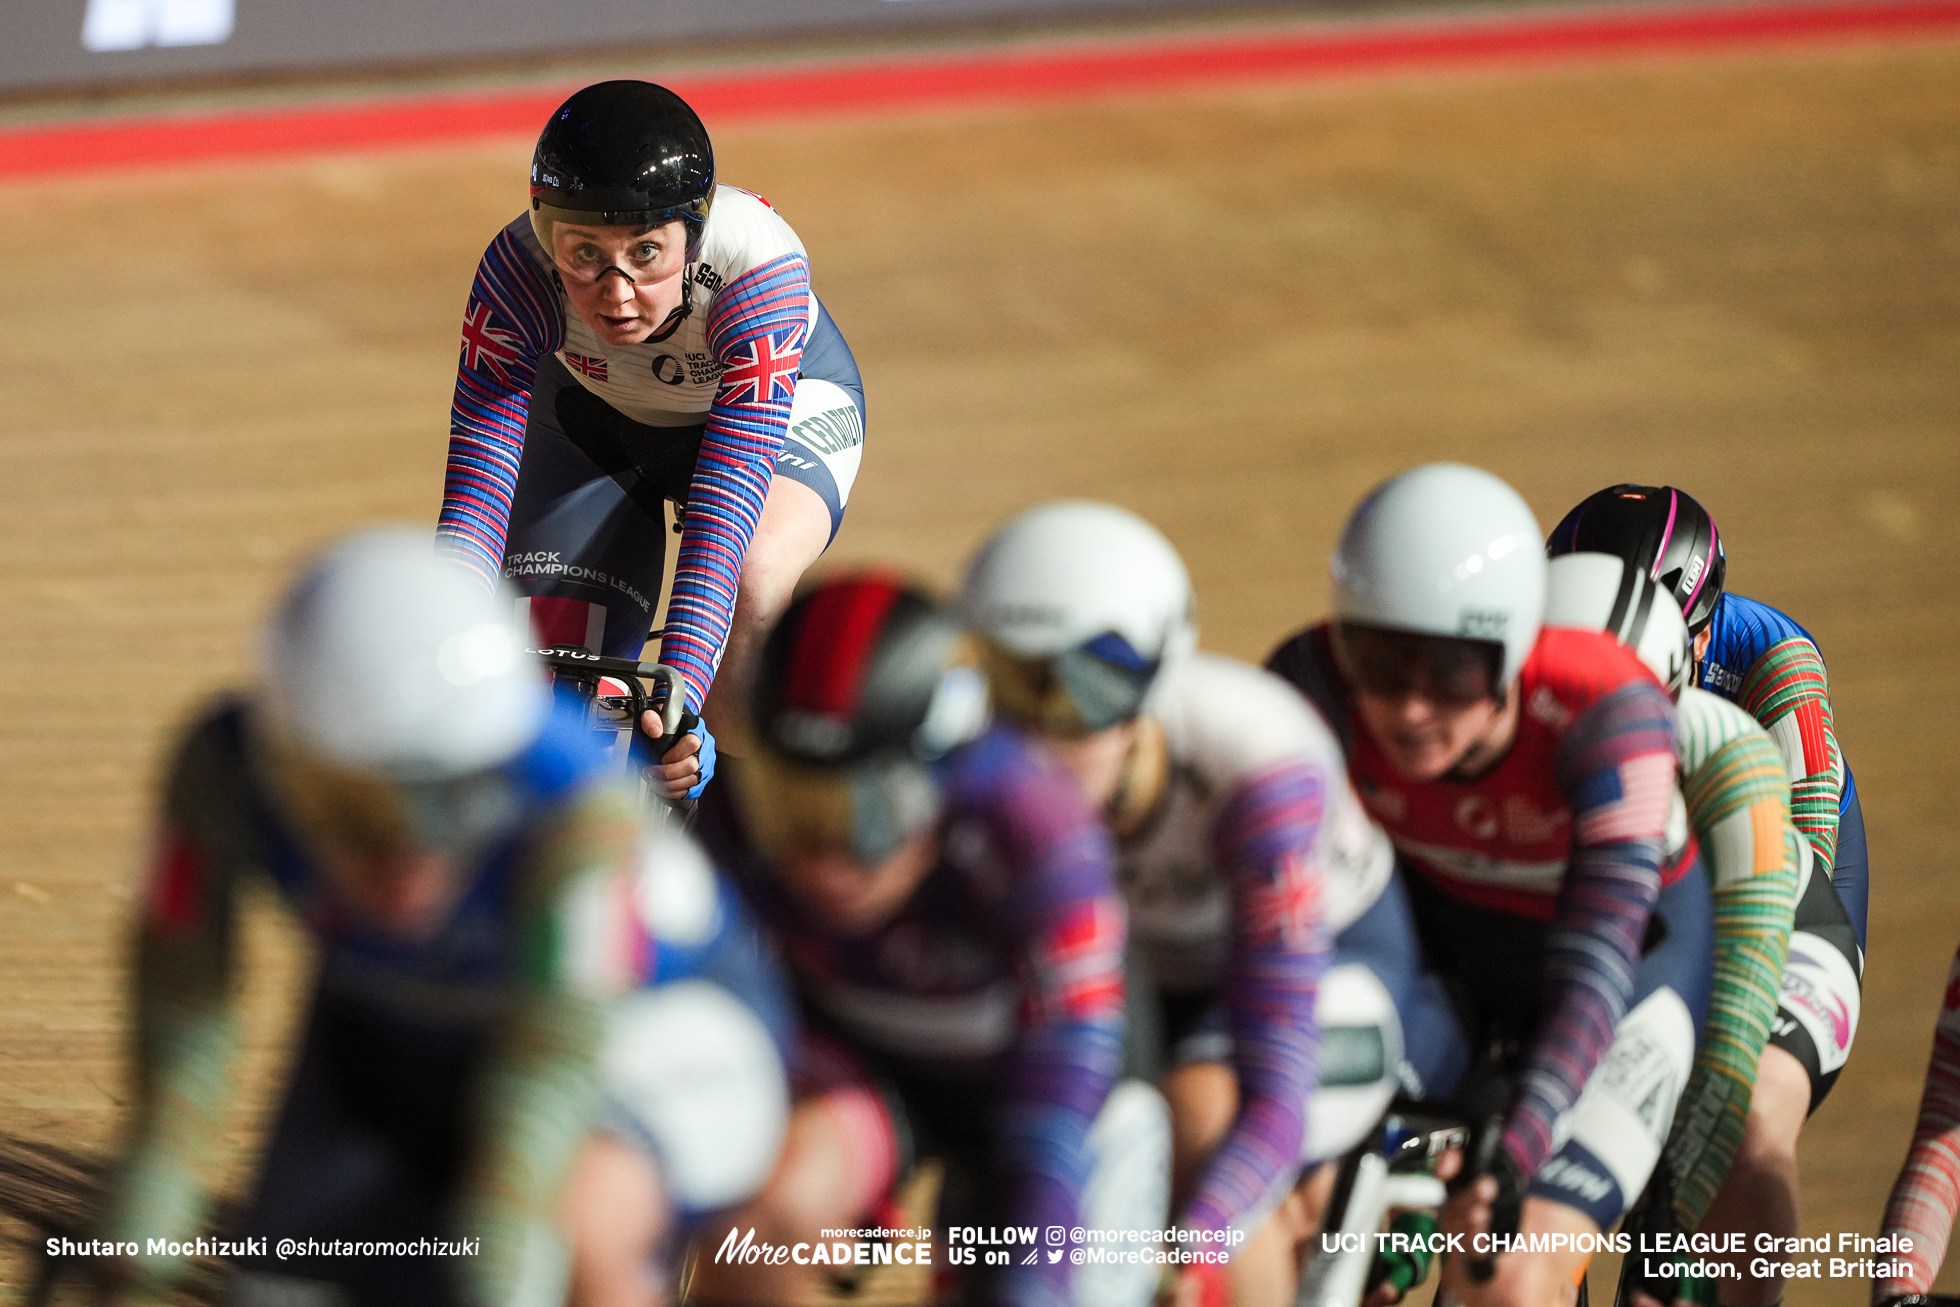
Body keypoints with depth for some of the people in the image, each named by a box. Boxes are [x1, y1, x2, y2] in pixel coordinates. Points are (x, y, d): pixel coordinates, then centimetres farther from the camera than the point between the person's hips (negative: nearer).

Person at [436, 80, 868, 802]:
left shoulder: (761, 265, -42)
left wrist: (680, 688, -59)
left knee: (751, 588, -33)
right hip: (596, 418, 2)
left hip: (778, 404, -2)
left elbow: (726, 498, -48)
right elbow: (474, 497, -39)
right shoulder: (517, 274, -36)